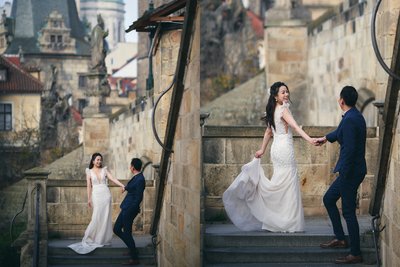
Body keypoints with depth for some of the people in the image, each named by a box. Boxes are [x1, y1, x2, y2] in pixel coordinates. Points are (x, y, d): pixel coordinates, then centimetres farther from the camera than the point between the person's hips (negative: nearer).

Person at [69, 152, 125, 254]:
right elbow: (89, 186, 3)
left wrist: (122, 185, -16)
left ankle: (104, 239, 9)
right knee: (96, 217, -9)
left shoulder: (104, 170, 9)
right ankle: (88, 238, 1)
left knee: (106, 217, 2)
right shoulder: (89, 172, 5)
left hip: (105, 194, 2)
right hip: (96, 195, -2)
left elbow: (113, 179, -2)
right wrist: (89, 199, -1)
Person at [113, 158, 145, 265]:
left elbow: (138, 198, -21)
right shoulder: (137, 177, 8)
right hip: (126, 208, 10)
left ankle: (134, 258, 8)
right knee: (117, 229, 17)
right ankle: (132, 249, 28)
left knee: (127, 233, -2)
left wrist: (129, 211, -19)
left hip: (130, 209, -10)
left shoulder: (139, 180, -21)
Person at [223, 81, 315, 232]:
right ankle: (289, 222, -4)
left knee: (279, 184, 12)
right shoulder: (283, 109, -12)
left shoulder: (273, 110, 14)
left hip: (276, 148, 9)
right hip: (285, 148, -9)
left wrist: (263, 149, 26)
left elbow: (268, 131, 21)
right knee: (289, 185, -5)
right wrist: (309, 139, -35)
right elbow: (295, 126, -26)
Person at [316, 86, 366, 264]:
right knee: (328, 199, 21)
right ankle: (340, 239, 27)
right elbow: (341, 131, 32)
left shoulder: (350, 120, -21)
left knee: (348, 212, -3)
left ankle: (355, 254, 5)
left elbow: (349, 149, -24)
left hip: (350, 172, -10)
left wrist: (343, 175, -20)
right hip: (351, 170, 10)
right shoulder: (355, 116, 10)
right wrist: (326, 138, 48)